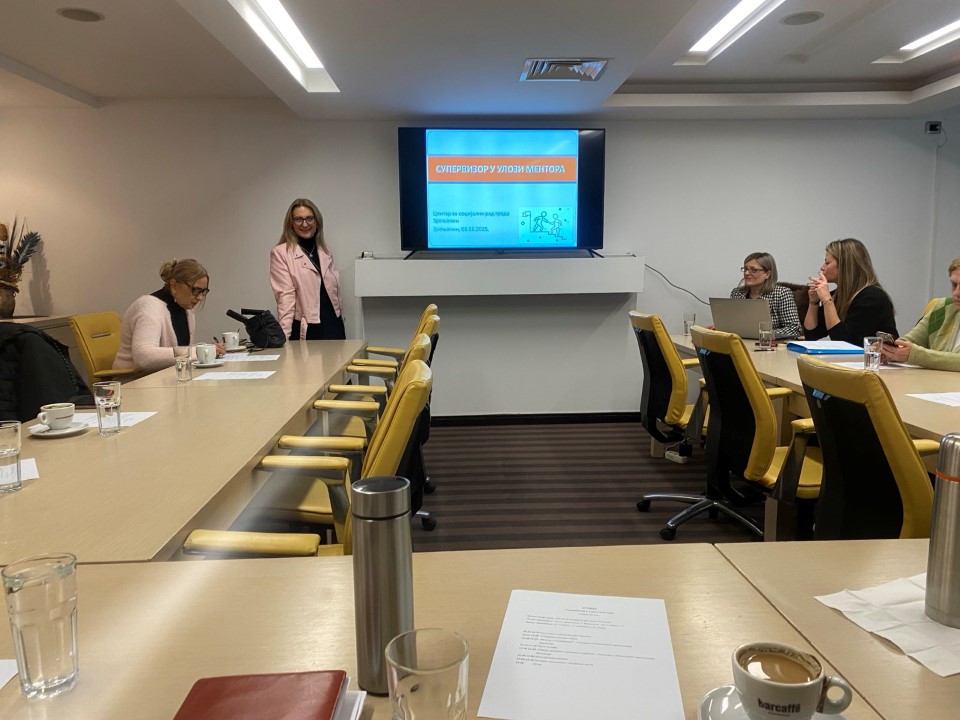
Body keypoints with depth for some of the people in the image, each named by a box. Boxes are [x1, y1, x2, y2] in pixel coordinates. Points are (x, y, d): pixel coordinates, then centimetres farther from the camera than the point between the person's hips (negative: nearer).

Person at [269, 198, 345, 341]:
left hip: (334, 327, 5)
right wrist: (284, 336, -16)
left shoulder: (325, 251, 16)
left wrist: (340, 323, 15)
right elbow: (285, 296, -10)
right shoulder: (280, 253, -2)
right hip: (306, 330, -5)